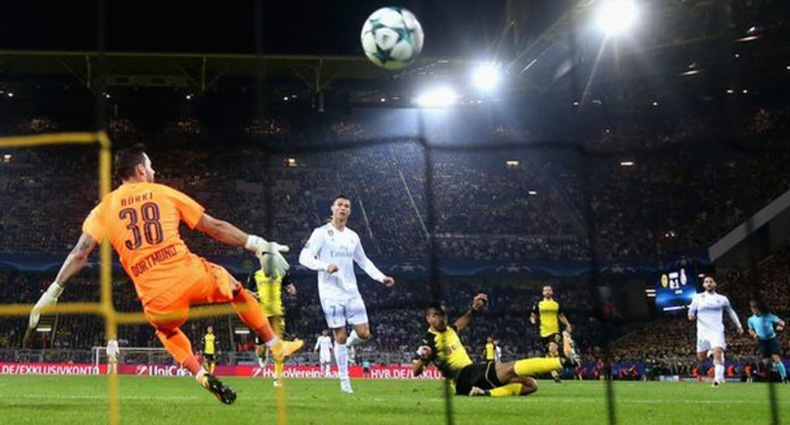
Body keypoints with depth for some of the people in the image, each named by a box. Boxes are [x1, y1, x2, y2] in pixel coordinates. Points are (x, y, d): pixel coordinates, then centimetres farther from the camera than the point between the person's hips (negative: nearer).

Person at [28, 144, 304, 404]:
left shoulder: (104, 208, 11)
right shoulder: (165, 193, 10)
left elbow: (81, 253, 0)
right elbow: (215, 227, 11)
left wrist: (52, 292, 4)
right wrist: (257, 245, 18)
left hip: (158, 299, 1)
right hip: (192, 278, -1)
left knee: (166, 330, 36)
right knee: (237, 290, 31)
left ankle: (202, 377, 16)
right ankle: (277, 346, 35)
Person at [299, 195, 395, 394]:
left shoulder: (353, 237, 14)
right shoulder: (322, 233, -3)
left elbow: (364, 261, 25)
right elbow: (304, 257, -11)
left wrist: (382, 277, 13)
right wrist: (325, 266, -28)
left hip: (351, 291, 5)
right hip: (331, 293, -5)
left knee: (364, 334, -3)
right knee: (340, 336, -5)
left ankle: (347, 345, 31)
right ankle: (344, 381, 7)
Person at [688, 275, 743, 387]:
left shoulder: (722, 299, 9)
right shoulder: (698, 297, 7)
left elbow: (731, 312, 22)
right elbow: (691, 311, 10)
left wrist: (739, 326, 21)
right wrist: (691, 316, -14)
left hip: (717, 331, -1)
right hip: (703, 331, 1)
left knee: (718, 353, -23)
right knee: (701, 358, 2)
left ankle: (718, 378, -26)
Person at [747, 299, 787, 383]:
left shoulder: (768, 316, -8)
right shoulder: (751, 319, 2)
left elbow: (781, 322, -3)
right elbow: (751, 330, 19)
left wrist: (781, 327, -25)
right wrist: (754, 334, -3)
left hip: (772, 339, -3)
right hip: (762, 342, 3)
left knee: (776, 358, -16)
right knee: (766, 362, -5)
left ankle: (784, 378, -8)